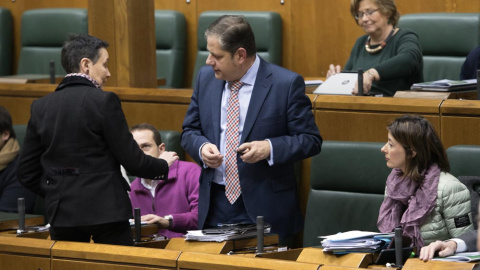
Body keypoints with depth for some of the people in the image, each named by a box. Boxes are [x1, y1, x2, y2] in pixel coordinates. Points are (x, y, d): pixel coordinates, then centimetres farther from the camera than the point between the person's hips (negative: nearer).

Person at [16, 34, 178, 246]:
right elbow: (132, 160, -7)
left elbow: (26, 172, 7)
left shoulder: (40, 107, 5)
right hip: (105, 210, -4)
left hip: (61, 212, 4)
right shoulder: (104, 101, -9)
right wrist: (163, 165, 11)